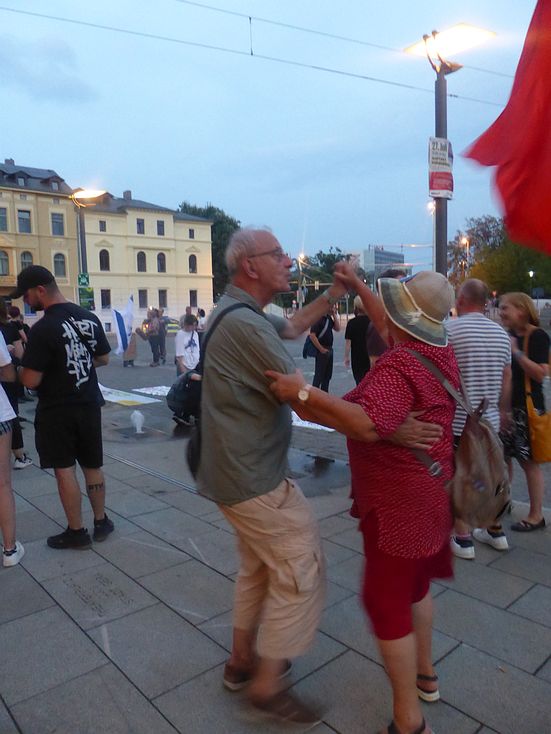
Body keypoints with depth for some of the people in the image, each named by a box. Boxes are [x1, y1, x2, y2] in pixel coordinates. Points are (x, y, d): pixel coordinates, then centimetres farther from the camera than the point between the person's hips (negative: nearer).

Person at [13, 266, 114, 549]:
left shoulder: (43, 329, -21)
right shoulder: (89, 318, 0)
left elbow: (31, 381, -20)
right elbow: (103, 358, 10)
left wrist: (20, 365, 0)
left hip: (57, 410, -6)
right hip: (89, 404, 6)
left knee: (64, 469, 6)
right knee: (92, 465, 16)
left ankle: (76, 531, 15)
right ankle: (101, 522, 27)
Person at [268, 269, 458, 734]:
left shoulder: (397, 368, -28)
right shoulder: (441, 351, 0)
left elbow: (368, 425, -45)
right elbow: (396, 332, 19)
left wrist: (305, 393, -40)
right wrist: (359, 288, 23)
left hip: (400, 500, -9)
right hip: (427, 492, 10)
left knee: (386, 600, 5)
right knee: (415, 584, 26)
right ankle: (424, 675, 46)